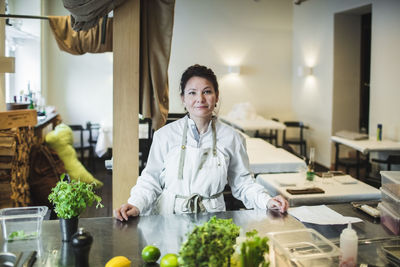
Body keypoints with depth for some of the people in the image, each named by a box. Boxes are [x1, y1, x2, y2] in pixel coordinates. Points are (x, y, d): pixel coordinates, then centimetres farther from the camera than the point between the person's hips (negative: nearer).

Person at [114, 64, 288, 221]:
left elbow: (242, 182, 12)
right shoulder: (165, 135, 1)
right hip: (170, 218, -1)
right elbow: (151, 180, 6)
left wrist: (267, 202, -2)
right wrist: (136, 204, -10)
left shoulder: (231, 138, 4)